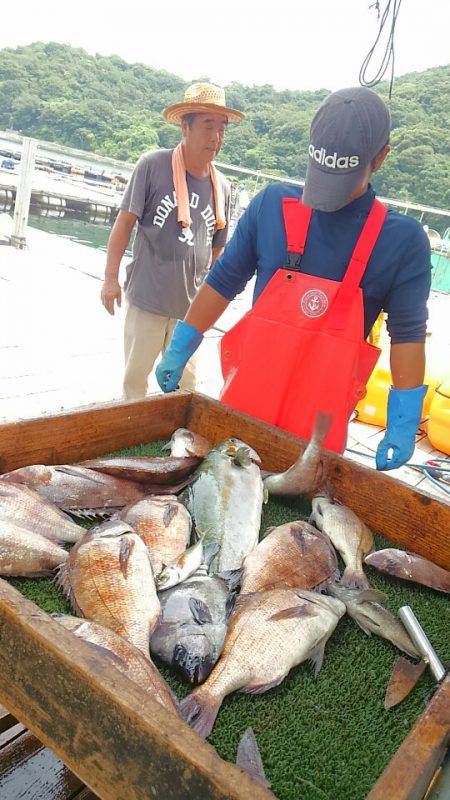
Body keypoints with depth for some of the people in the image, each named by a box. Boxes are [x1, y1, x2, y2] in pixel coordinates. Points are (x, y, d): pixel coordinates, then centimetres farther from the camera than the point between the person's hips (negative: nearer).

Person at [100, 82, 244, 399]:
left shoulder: (222, 187, 5)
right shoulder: (153, 165, -7)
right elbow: (126, 221, -4)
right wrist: (111, 278, -8)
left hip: (191, 306, 4)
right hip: (147, 299, -3)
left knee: (185, 384, 13)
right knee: (135, 379, 8)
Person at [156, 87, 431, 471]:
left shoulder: (403, 240, -6)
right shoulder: (272, 204, -2)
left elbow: (407, 334, -3)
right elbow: (223, 282, 5)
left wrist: (404, 423, -5)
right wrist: (178, 350, 7)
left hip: (324, 420, -1)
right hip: (244, 402, 2)